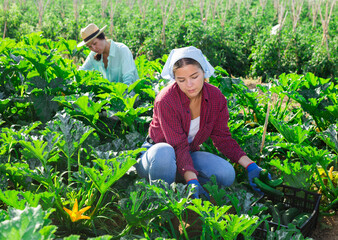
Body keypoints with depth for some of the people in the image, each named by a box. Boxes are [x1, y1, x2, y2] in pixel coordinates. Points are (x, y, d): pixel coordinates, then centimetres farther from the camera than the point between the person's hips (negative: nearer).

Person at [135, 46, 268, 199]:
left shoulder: (216, 97, -9)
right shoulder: (166, 100, -25)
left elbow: (222, 138, -3)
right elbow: (179, 146, -28)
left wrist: (250, 166, -14)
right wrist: (192, 181, -41)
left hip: (189, 153, 5)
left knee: (227, 174, -21)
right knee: (164, 152, -41)